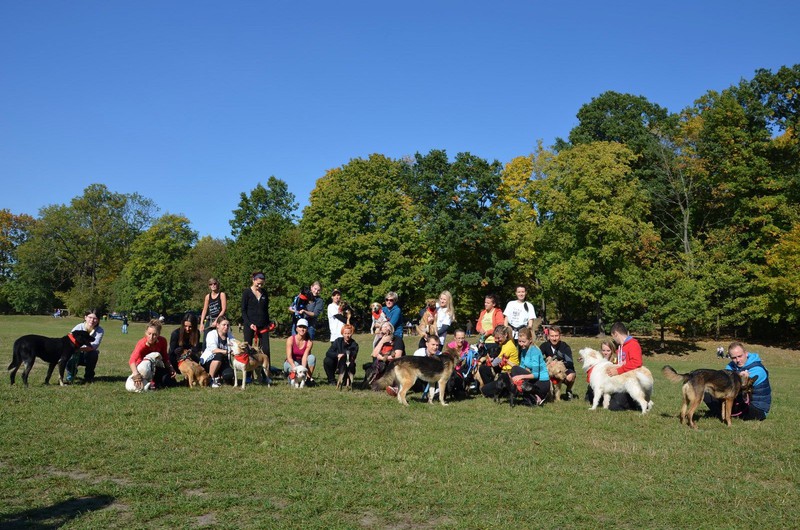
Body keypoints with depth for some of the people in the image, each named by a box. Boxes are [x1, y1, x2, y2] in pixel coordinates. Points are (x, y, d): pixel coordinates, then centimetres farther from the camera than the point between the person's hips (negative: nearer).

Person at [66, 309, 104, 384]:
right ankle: (71, 373, 10)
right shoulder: (78, 327, -14)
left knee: (93, 353, -34)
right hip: (77, 355, 0)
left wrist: (79, 349, -49)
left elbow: (94, 346, -32)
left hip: (89, 357, 0)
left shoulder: (100, 331, -16)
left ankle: (89, 377, -8)